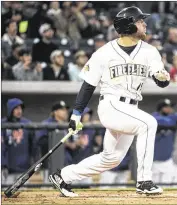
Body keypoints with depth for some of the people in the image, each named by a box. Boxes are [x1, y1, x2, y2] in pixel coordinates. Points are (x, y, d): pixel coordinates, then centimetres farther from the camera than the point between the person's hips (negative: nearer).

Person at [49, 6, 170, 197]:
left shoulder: (149, 51, 3)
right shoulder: (104, 53, -5)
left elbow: (162, 82, -5)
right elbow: (88, 85, 3)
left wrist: (163, 77, -30)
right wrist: (76, 114, 2)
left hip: (130, 111, 6)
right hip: (110, 106, -6)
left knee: (111, 159, 12)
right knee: (148, 123, -28)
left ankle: (63, 176, 29)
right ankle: (144, 181, -24)